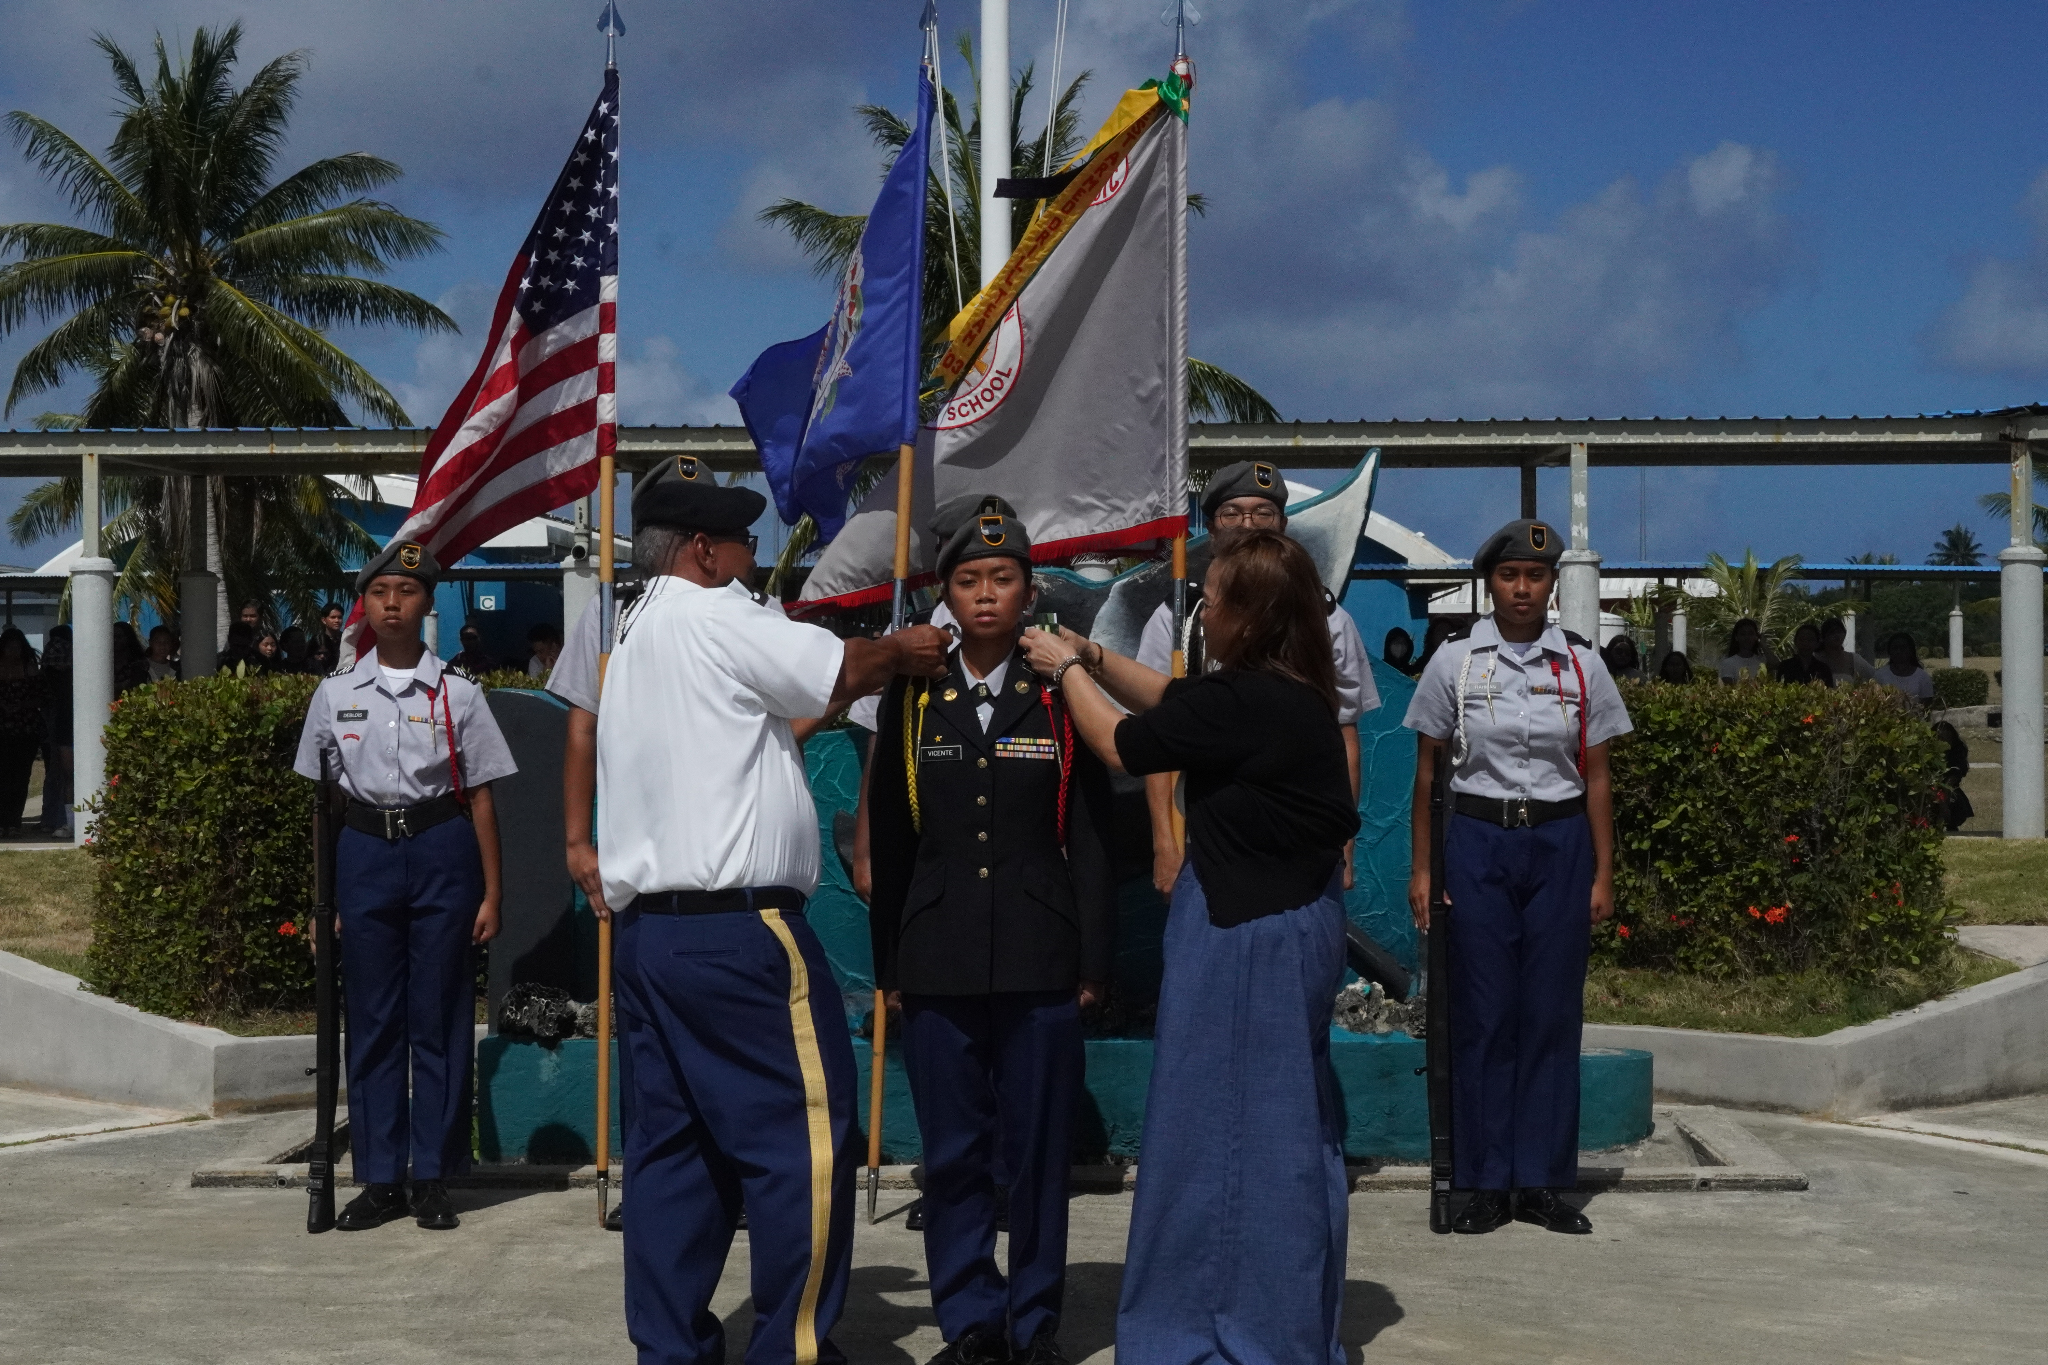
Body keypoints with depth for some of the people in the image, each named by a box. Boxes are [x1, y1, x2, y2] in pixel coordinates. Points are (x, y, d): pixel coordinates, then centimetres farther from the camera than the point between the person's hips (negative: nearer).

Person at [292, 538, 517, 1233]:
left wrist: (491, 893, 0)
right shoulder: (335, 694, 7)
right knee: (372, 1019, 4)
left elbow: (480, 796, 3)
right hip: (364, 851, 2)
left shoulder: (456, 694, 2)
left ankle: (434, 1178, 9)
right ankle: (379, 1178, 12)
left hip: (442, 849, -2)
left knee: (440, 1017, 1)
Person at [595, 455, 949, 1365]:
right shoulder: (714, 619, -8)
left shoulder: (638, 637, 21)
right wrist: (902, 651, 11)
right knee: (806, 1137, -4)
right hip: (736, 927, -10)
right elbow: (840, 672, -7)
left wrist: (871, 675, 12)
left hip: (647, 925, 10)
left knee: (674, 1143, 10)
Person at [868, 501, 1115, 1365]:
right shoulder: (912, 699, 7)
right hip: (938, 961, 1)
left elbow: (1090, 836, 3)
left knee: (1039, 1152, 5)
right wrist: (888, 963, 6)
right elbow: (889, 839, 9)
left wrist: (1093, 961, -1)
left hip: (1040, 961, -1)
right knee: (952, 1154, 6)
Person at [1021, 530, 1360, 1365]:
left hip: (1246, 934, -10)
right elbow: (1175, 701, 20)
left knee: (1228, 1126, 2)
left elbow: (1121, 746, -11)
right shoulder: (1291, 692, 5)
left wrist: (1067, 670, 5)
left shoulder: (1242, 701, -24)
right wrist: (1094, 657, 13)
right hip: (1294, 917, 10)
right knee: (1287, 1124, 18)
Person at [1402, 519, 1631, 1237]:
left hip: (1560, 844, 1)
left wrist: (1603, 874, 3)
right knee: (1483, 1013, -1)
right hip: (1478, 841, -1)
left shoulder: (1581, 665, 4)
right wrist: (1421, 870, 1)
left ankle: (1543, 1182, 10)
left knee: (1553, 1012, 2)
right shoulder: (1455, 661, 2)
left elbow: (1597, 778, 7)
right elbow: (1426, 773, 5)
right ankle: (1486, 1184, 7)